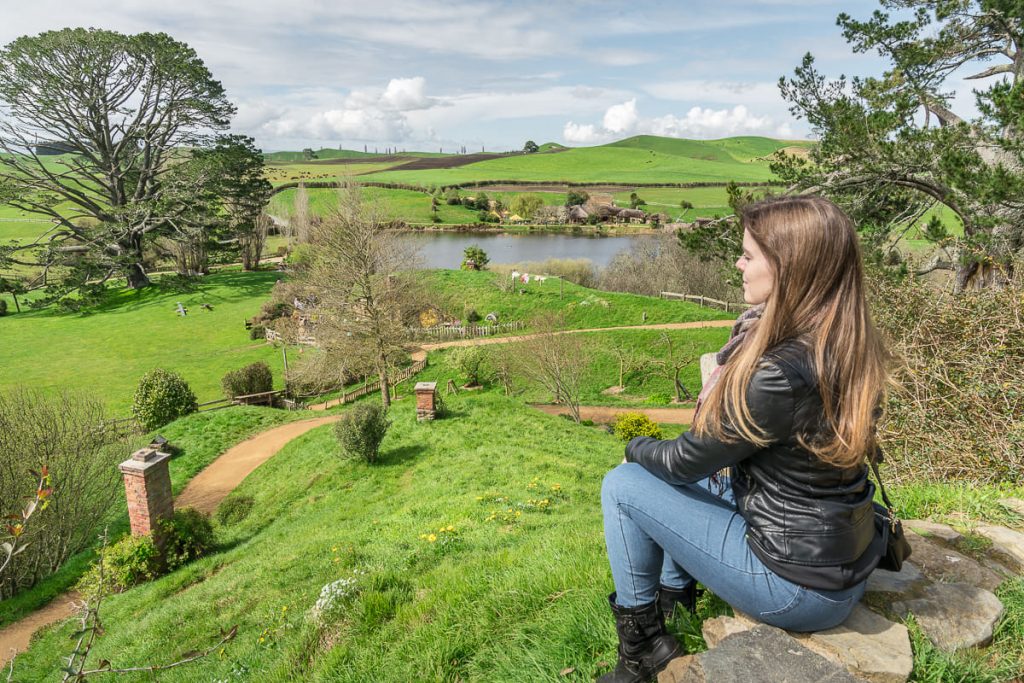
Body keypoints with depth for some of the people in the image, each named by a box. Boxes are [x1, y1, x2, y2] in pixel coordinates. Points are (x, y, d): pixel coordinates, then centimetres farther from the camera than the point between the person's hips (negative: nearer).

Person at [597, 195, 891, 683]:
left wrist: (636, 449, 5)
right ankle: (673, 593, 33)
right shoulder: (847, 348, -3)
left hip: (799, 589, -9)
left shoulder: (779, 376, -30)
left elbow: (684, 462, -16)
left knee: (621, 486, -3)